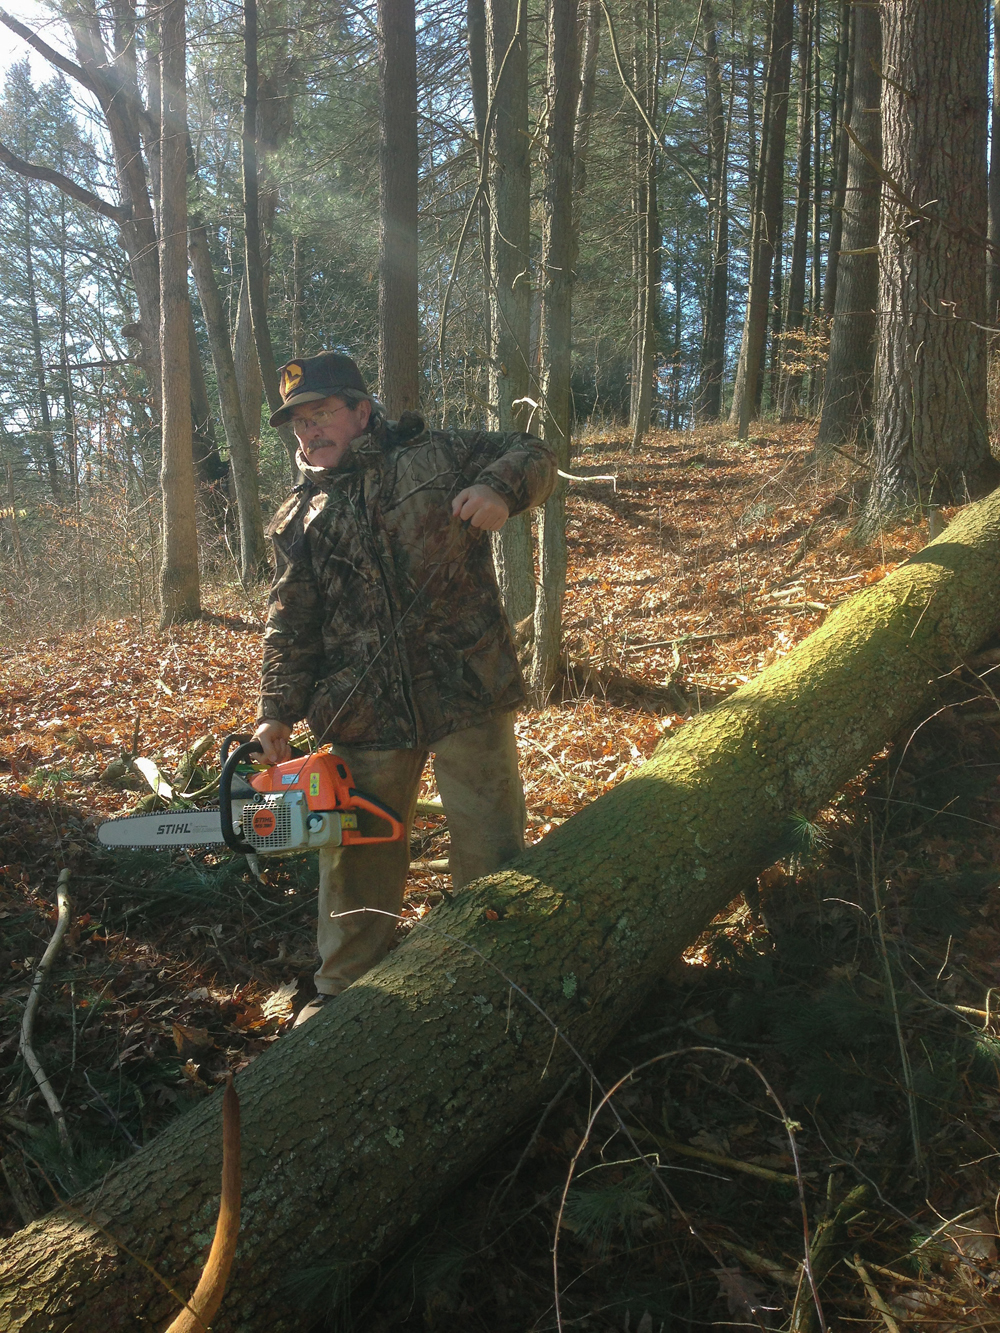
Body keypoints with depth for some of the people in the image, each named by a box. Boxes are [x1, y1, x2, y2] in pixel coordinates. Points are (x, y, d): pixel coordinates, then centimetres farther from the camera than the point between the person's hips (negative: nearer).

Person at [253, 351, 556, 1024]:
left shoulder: (437, 455, 4)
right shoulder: (300, 518, 12)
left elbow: (533, 455, 7)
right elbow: (292, 621, 8)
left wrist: (499, 487, -15)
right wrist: (279, 709, -2)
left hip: (467, 692, -2)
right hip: (363, 714, 3)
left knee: (490, 851, 5)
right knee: (359, 856, 12)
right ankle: (344, 988, 30)